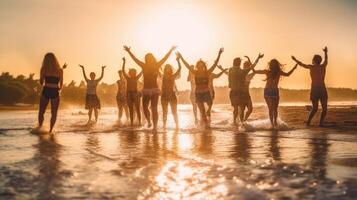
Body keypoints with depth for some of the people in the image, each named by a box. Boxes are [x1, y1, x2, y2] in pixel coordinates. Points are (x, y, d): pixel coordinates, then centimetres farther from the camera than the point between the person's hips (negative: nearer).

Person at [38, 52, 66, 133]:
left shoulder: (43, 69, -1)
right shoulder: (60, 70, 0)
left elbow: (41, 82, 4)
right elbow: (61, 85, 5)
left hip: (46, 91, 0)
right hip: (55, 92, 0)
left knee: (41, 112, 12)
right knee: (54, 113, 9)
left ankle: (40, 128, 6)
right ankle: (50, 130, 6)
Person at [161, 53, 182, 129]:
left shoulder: (174, 76, 3)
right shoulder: (163, 76, 7)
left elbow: (179, 68, -4)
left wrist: (178, 60, -14)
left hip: (172, 95, -1)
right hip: (164, 95, 1)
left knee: (174, 112, 1)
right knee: (164, 112, 2)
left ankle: (177, 126, 4)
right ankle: (164, 125, 5)